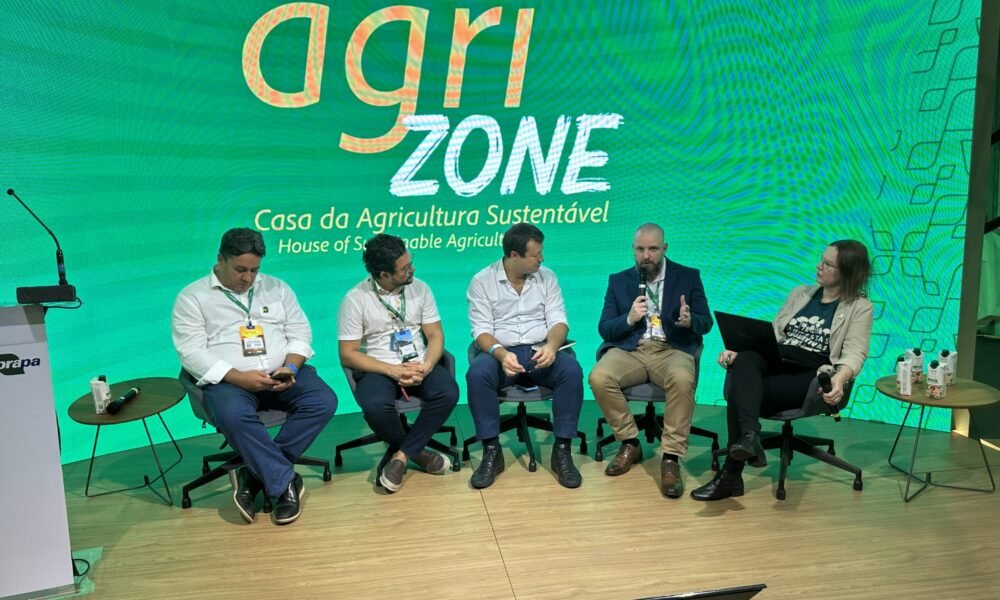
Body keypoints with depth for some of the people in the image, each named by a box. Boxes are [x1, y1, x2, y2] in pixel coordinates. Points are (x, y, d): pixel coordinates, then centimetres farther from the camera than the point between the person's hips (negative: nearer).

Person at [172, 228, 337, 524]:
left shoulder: (277, 288, 14)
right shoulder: (192, 297, 3)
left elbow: (300, 333, 10)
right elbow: (192, 352, -7)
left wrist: (290, 368, -11)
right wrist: (237, 377, -21)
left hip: (281, 375, 4)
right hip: (227, 380, -3)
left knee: (323, 401, -23)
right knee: (233, 416, -37)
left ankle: (256, 474, -15)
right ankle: (285, 482, -20)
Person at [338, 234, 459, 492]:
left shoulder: (419, 288, 2)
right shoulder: (355, 299, -8)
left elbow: (436, 335, 3)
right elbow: (348, 355, -8)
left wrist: (426, 366, -18)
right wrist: (393, 371, -19)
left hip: (418, 365, 3)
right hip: (378, 369, -3)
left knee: (448, 392, -27)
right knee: (376, 406, -35)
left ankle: (402, 455, -12)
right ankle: (417, 451, -5)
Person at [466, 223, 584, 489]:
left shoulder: (547, 277, 6)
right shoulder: (482, 281, -2)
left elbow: (558, 320, 0)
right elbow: (482, 330, -7)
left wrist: (551, 346, -23)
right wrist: (501, 354, -28)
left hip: (540, 351, 2)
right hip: (500, 352, -1)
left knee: (572, 370, -29)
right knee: (477, 374, -33)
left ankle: (562, 450, -18)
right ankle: (492, 452, -19)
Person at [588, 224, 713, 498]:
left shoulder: (688, 277, 10)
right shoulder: (618, 281, 12)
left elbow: (706, 323, 5)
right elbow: (604, 329, 7)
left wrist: (689, 321, -19)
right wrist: (629, 319, -14)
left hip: (672, 349, -1)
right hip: (629, 349, 2)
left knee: (682, 380, -37)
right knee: (599, 377, -29)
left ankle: (671, 458, -22)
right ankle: (630, 443, -6)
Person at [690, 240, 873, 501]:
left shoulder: (860, 307, 8)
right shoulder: (800, 293, 24)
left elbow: (855, 353, -6)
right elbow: (773, 333, 19)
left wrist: (839, 378, -29)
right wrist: (736, 350, 1)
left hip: (811, 376, -5)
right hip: (776, 362, 5)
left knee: (739, 389, -31)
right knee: (744, 361, -33)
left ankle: (731, 475, -30)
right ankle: (750, 435, -51)